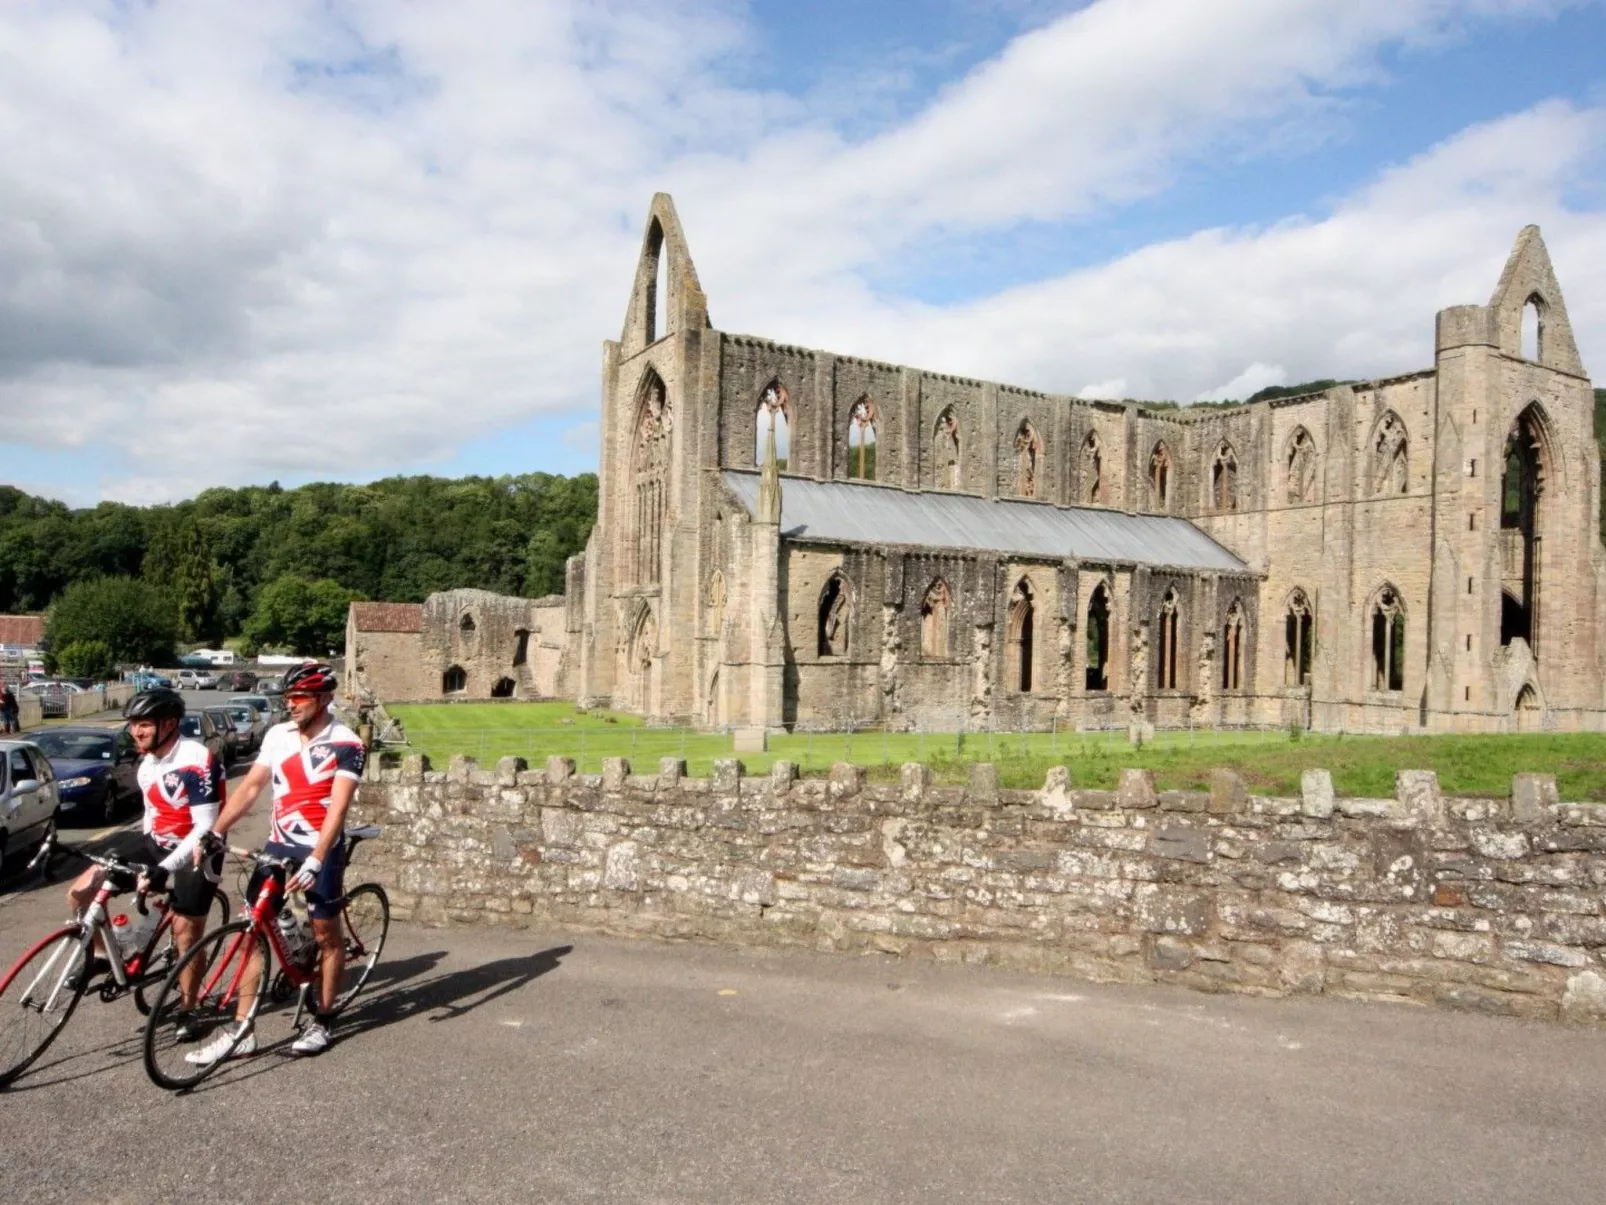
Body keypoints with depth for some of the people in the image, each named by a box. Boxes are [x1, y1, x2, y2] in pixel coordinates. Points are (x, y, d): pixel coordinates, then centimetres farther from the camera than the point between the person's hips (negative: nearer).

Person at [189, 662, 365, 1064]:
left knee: (326, 934, 6)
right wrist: (215, 832, -11)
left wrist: (315, 861, -32)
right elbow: (250, 787, 2)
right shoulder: (278, 735, 2)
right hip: (278, 844, 5)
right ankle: (241, 1030, 8)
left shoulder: (346, 745, -14)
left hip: (321, 849, -5)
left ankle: (321, 1022, 21)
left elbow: (338, 807, -22)